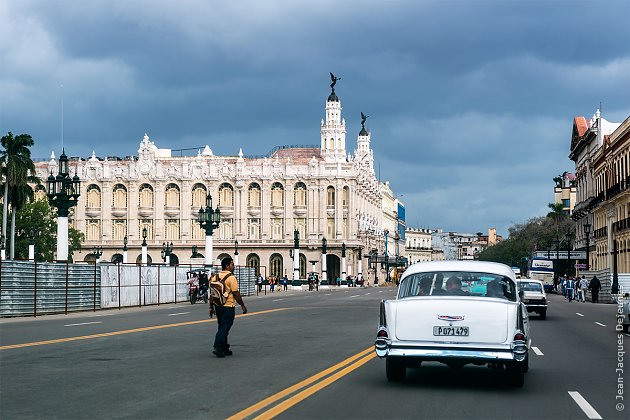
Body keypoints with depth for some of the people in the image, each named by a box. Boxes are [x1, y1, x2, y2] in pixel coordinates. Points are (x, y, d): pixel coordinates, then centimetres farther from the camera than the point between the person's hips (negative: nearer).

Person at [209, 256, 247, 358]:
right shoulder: (231, 278, -13)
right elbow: (236, 294, -14)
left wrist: (211, 307, 16)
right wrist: (243, 306, -4)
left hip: (218, 306, 7)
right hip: (228, 306, -7)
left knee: (222, 327, 15)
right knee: (225, 328, -5)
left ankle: (224, 349, 20)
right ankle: (218, 348, -13)